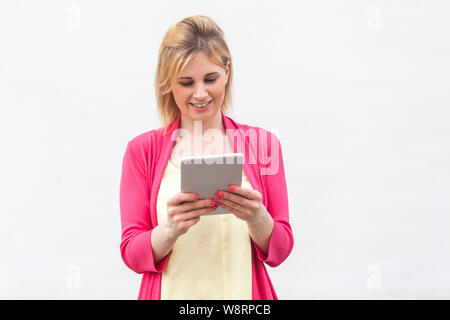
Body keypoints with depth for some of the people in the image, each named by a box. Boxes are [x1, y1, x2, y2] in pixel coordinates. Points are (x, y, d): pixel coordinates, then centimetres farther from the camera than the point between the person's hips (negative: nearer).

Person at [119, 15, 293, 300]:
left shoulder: (263, 143, -1)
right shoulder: (142, 150, -2)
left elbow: (279, 251, -1)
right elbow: (133, 254, -5)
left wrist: (256, 217, -20)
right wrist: (171, 230, -24)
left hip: (244, 293, 1)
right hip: (172, 292, 0)